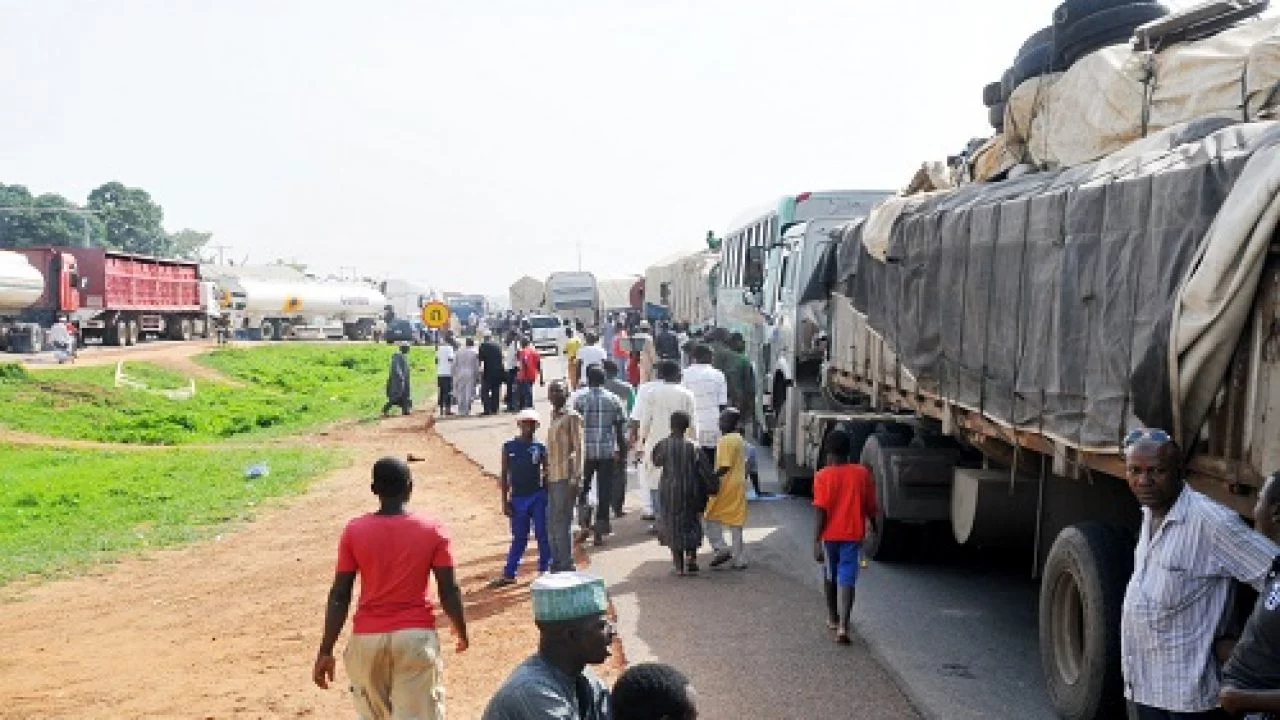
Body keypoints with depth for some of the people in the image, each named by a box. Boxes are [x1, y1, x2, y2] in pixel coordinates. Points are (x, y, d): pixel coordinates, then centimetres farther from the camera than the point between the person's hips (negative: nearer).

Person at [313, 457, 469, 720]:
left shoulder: (354, 531, -4)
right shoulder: (432, 530, -5)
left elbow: (339, 596, -4)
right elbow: (449, 591, -3)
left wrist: (325, 651, 2)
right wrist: (461, 630, 13)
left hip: (367, 637, 2)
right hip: (417, 636, -1)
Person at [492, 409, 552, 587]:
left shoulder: (540, 447, 1)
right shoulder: (509, 447, 1)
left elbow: (546, 474, 7)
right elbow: (504, 475, 3)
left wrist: (548, 498, 3)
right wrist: (505, 502, -1)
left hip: (538, 497, 0)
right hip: (518, 498, 0)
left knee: (542, 535, 1)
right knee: (519, 538, 5)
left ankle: (545, 570, 12)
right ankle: (508, 574, 14)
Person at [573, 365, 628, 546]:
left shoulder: (579, 398, -1)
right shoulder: (614, 400, 4)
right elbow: (621, 429, 4)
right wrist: (621, 452, 12)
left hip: (585, 451, -1)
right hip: (608, 452, 1)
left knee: (583, 486, 19)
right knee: (604, 491, 5)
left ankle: (583, 505, -9)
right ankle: (600, 530, 4)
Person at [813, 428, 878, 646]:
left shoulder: (822, 476, -8)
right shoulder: (862, 473, -2)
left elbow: (820, 511, -14)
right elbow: (871, 507, 4)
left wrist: (816, 541, -13)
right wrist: (874, 529, 21)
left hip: (830, 534, 0)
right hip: (853, 534, 0)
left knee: (830, 575, 20)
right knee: (847, 578, -2)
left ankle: (833, 618, 34)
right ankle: (843, 626, -16)